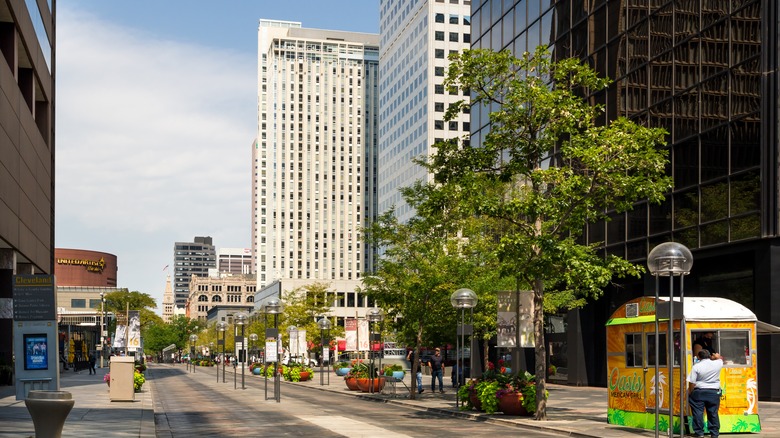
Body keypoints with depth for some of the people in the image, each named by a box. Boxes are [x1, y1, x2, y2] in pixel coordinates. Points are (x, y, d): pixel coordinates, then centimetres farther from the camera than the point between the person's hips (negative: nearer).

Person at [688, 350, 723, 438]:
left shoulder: (696, 367, -10)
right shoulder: (717, 364, -3)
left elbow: (692, 383, -9)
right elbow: (720, 358, 23)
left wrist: (690, 394, 3)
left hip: (699, 392, -3)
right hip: (714, 392, 3)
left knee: (698, 412, 5)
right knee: (713, 413, 11)